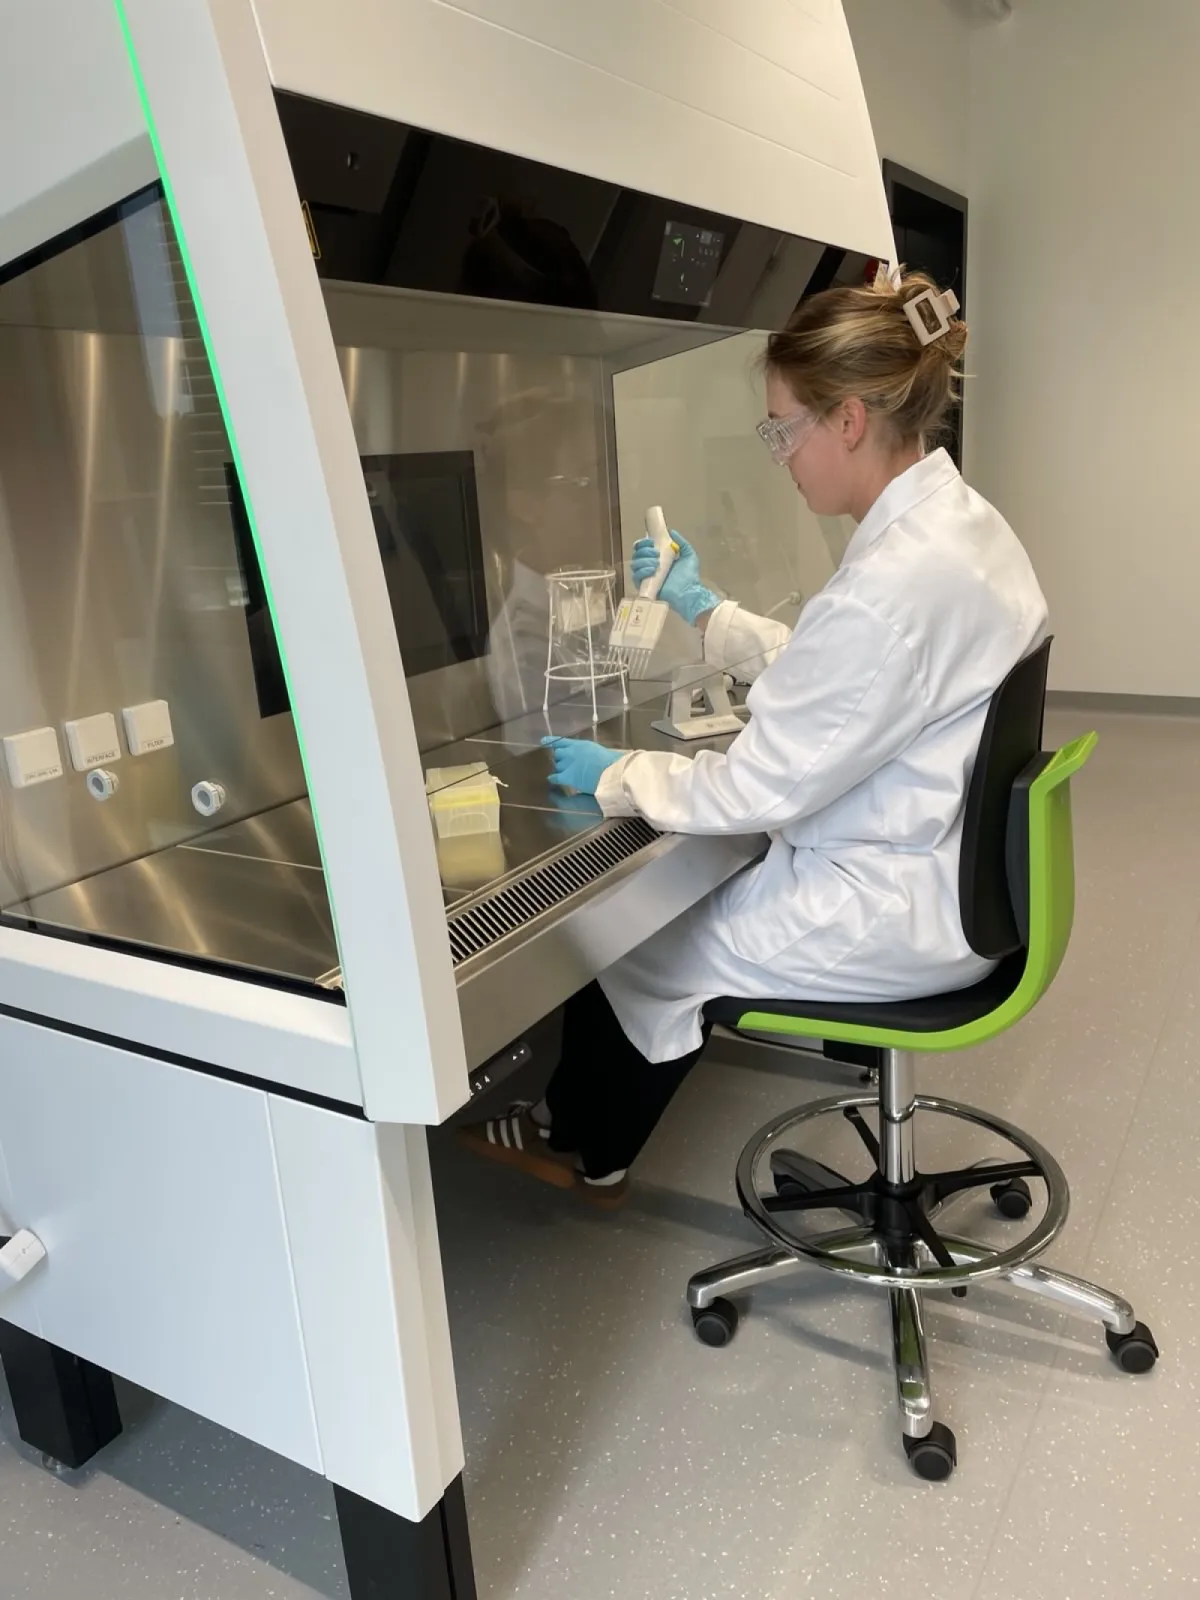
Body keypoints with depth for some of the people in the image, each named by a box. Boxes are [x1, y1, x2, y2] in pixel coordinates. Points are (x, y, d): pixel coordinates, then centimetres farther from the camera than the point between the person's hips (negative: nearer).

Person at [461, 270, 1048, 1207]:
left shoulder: (899, 583, -30)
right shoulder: (958, 523, 2)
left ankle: (585, 1149, 37)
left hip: (892, 910, -9)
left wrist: (612, 774, -11)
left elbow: (762, 787, -24)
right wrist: (703, 609, 16)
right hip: (944, 870, 9)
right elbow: (823, 675, 14)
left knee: (622, 938, 7)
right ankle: (595, 1127, 37)